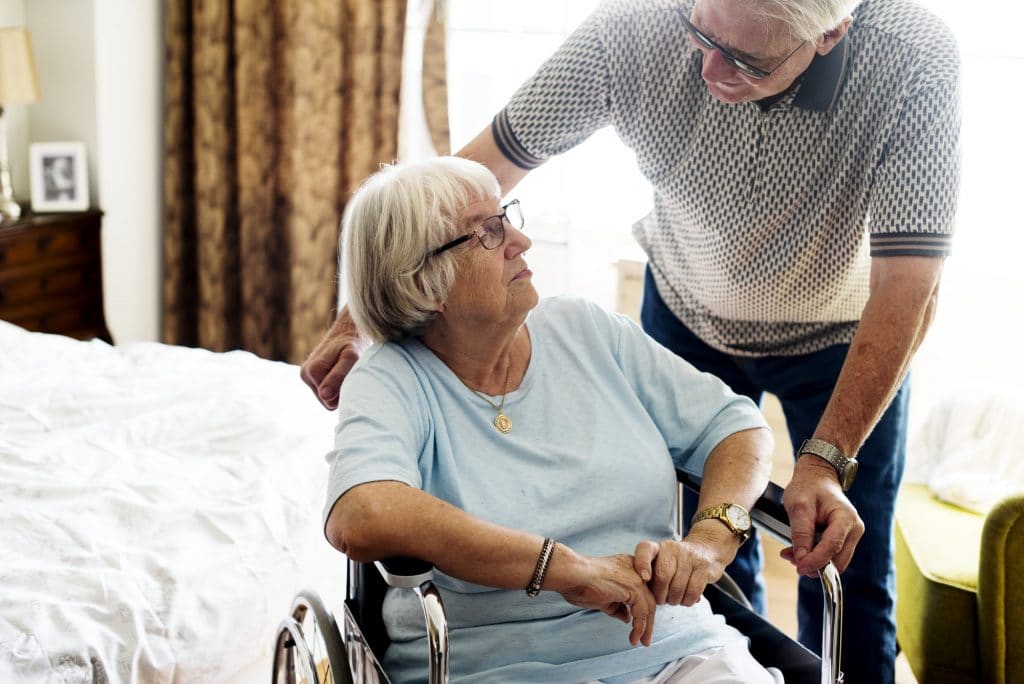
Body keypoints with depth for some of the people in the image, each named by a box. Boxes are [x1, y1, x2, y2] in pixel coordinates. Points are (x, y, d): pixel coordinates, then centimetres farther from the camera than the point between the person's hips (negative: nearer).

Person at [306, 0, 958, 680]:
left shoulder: (914, 59, -35)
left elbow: (908, 290, -33)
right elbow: (477, 171, -21)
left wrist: (826, 463, -40)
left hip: (844, 333, -1)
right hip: (691, 311, 1)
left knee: (849, 573, 3)